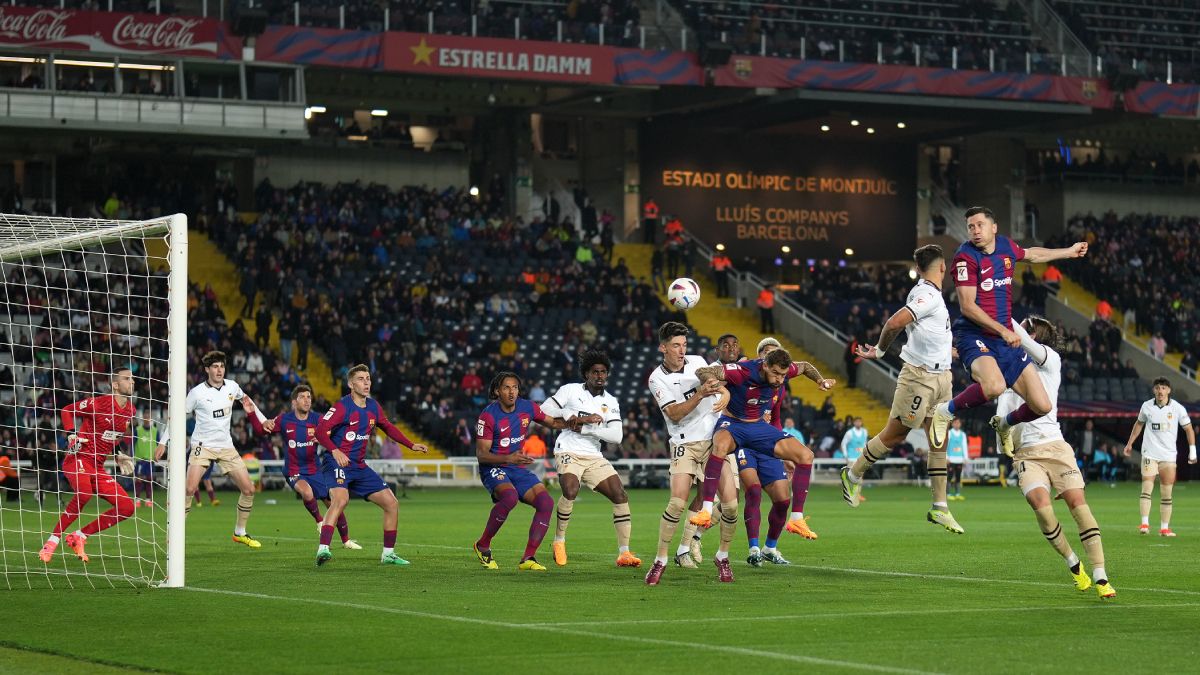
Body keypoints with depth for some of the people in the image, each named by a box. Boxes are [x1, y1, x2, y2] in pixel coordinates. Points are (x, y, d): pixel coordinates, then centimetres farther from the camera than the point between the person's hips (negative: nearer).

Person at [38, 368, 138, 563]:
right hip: (78, 458, -7)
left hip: (98, 466, 7)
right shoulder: (98, 403, -11)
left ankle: (79, 536, 5)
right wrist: (71, 434, -14)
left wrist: (118, 455, 16)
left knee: (127, 507, -3)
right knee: (84, 494, -37)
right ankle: (53, 540, -22)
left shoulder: (131, 411, 10)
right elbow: (67, 410, 0)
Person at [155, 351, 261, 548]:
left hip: (226, 446, 5)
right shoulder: (197, 393, -11)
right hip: (202, 445, -5)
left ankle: (240, 533, 17)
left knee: (249, 489, 0)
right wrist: (163, 442, -5)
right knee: (190, 489, -22)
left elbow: (244, 398, 25)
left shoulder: (232, 386, 1)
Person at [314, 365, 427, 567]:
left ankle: (388, 554, 16)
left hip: (360, 467, 8)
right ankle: (323, 549, -41)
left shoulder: (373, 406, 9)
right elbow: (320, 431, -20)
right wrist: (335, 451, -35)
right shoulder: (343, 407, -13)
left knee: (391, 503, 5)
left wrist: (411, 445, 21)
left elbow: (388, 427, 26)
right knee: (341, 499, -35)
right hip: (337, 464, -8)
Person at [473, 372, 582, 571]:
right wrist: (508, 458, -32)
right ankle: (482, 546, -16)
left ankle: (528, 559, -11)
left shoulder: (527, 407, 1)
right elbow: (481, 454, -16)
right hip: (493, 469, -6)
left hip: (519, 469, 6)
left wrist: (578, 421, 1)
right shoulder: (488, 416, -14)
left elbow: (553, 422, 18)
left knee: (546, 503, -14)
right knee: (510, 497, -35)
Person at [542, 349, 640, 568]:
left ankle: (624, 553, -6)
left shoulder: (611, 402, 11)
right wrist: (581, 417, -9)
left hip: (594, 458, 5)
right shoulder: (571, 390, 2)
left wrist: (585, 428, -12)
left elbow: (616, 437, -1)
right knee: (571, 490, -31)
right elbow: (544, 411, -5)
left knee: (621, 496, -9)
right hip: (568, 453, -5)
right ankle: (559, 541, -11)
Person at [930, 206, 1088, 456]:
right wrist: (1003, 331, -21)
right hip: (973, 336, -7)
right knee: (994, 386, -38)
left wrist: (1069, 251, 43)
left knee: (1041, 406, 0)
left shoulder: (1006, 246, 8)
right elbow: (967, 306, -16)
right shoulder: (966, 257, -12)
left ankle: (1004, 424, 32)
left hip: (1005, 340, 7)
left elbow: (1031, 254, 32)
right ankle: (944, 412, -13)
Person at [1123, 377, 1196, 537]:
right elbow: (1139, 424, 20)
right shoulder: (1147, 406, 2)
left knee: (1166, 494, 2)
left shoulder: (1178, 408, -2)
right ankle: (1144, 524, -17)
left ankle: (1164, 528, 6)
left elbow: (1189, 429, 6)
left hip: (1169, 455, 0)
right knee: (1147, 488, -14)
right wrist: (1130, 443, 23)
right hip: (1149, 454, 0)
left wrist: (1192, 450, -1)